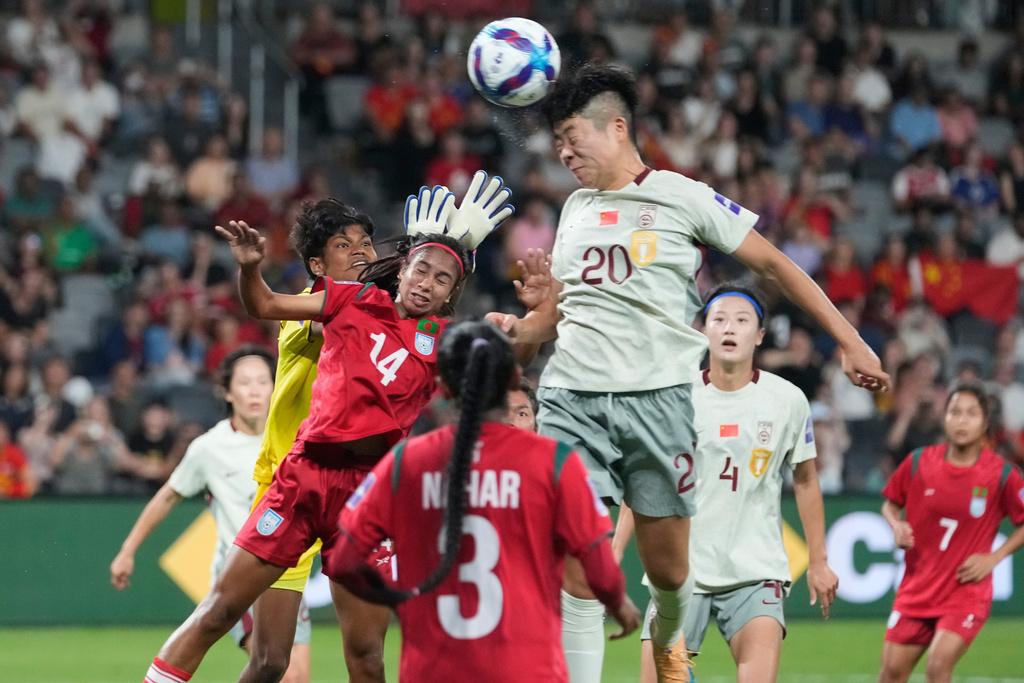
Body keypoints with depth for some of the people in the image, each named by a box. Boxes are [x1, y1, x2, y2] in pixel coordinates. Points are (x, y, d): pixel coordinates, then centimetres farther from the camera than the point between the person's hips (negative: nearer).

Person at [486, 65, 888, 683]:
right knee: (575, 569, -10)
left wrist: (850, 342, 3)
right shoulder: (577, 208, 19)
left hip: (659, 396, -3)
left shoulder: (683, 196, 3)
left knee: (668, 568, 3)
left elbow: (772, 264, 6)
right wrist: (519, 328, 4)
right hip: (570, 397, 3)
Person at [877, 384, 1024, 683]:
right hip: (917, 587, 3)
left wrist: (993, 558, -8)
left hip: (968, 589, -3)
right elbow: (891, 503, 13)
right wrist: (897, 527, -8)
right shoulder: (919, 462, -3)